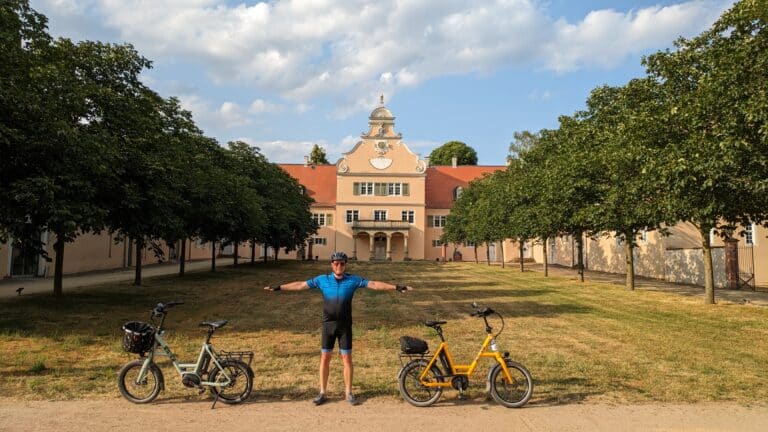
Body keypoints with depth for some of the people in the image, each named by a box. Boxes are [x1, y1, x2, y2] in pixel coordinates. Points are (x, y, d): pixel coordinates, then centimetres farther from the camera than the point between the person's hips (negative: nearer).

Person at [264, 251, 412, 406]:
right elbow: (301, 285, 0)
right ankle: (322, 393, 18)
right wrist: (279, 287, -1)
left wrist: (396, 287, -13)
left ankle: (349, 393, 17)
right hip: (328, 325, 1)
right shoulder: (322, 280, -2)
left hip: (345, 326, 0)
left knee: (347, 358, 4)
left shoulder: (353, 280, -4)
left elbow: (374, 284, -7)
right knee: (325, 358, 6)